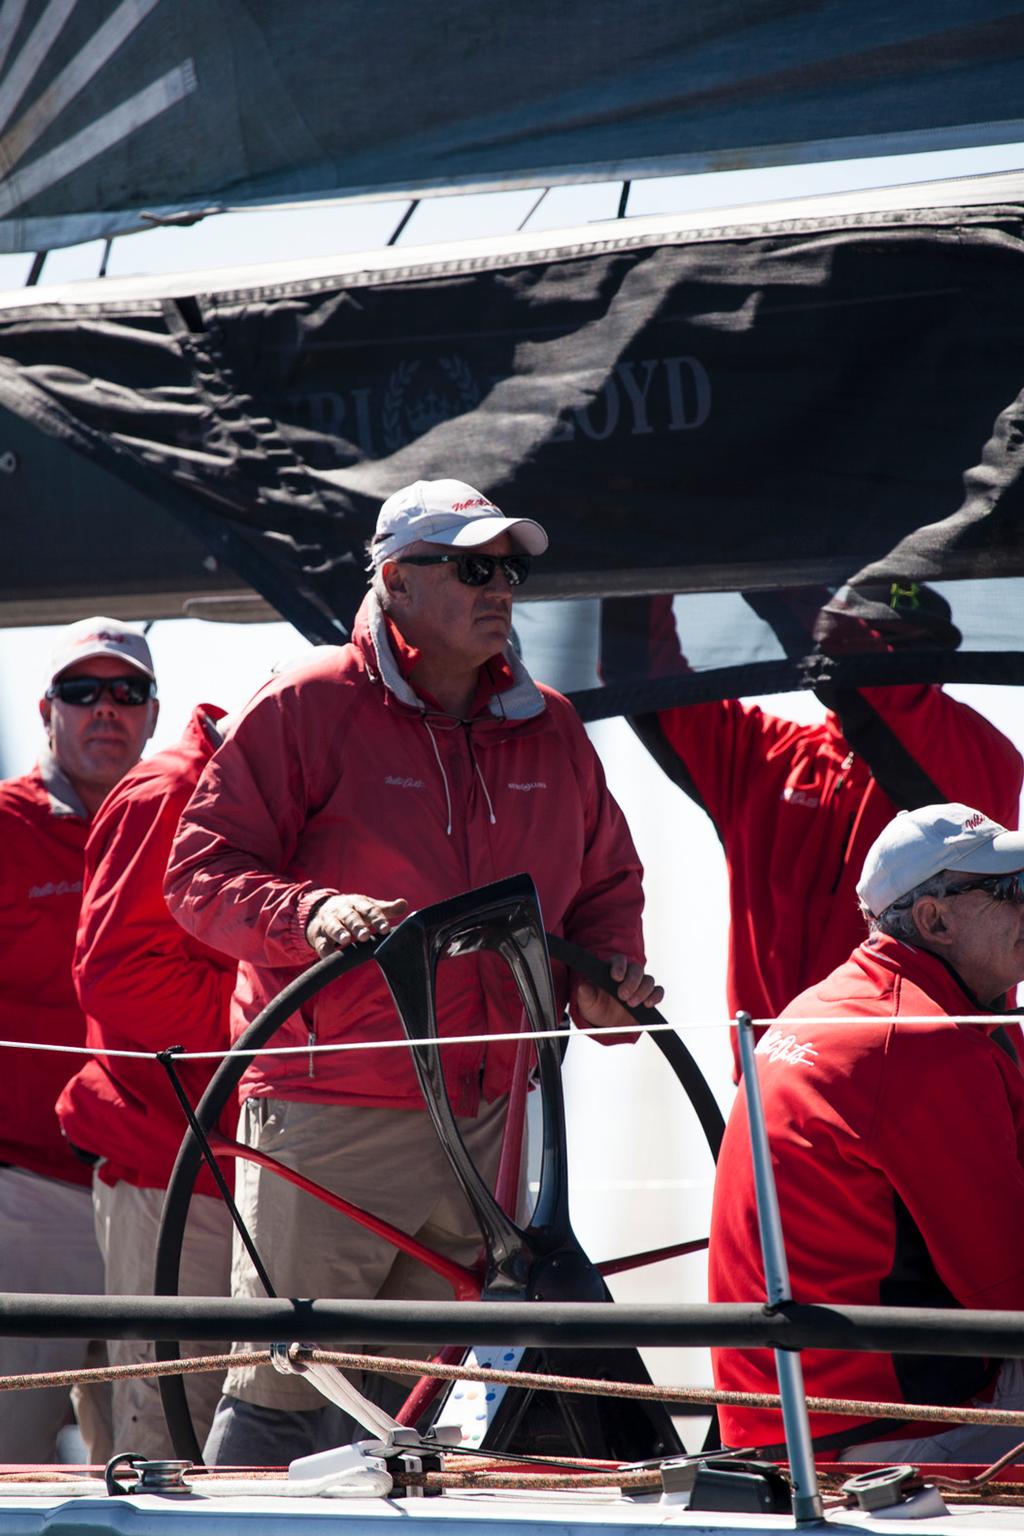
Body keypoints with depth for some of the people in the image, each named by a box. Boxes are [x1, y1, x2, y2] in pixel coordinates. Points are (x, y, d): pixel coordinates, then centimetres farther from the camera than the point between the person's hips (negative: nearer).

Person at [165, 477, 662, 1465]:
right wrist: (311, 914, -24)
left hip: (489, 1122, 5)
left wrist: (603, 978, 3)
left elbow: (606, 884, 24)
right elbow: (201, 874, -5)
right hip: (330, 1121, -5)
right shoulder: (307, 709, -3)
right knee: (281, 1392, -8)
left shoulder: (549, 730, 13)